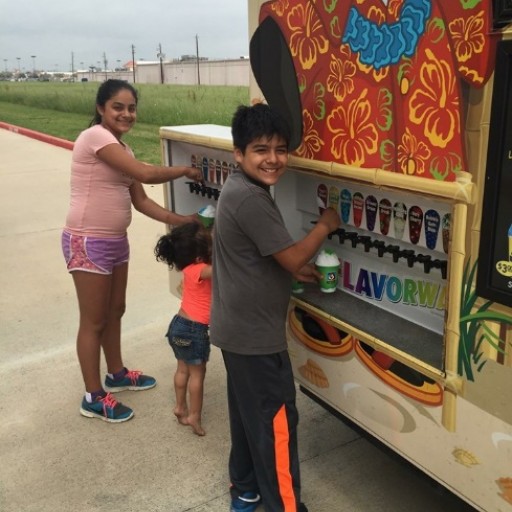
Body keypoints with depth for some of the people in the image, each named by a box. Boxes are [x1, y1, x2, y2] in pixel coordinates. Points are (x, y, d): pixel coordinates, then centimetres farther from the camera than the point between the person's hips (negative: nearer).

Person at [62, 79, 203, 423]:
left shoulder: (122, 149, 11)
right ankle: (93, 397, 18)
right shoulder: (95, 137, -17)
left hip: (116, 240, 9)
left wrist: (175, 219, -3)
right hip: (88, 242, -9)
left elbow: (140, 200, 9)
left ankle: (117, 374, 41)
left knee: (115, 311, 21)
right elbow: (146, 173, -25)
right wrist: (186, 171, -10)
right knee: (94, 321, 2)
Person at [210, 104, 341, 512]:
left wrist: (297, 272, 10)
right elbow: (293, 257, -19)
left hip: (239, 327, 10)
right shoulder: (250, 198, -24)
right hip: (255, 333, -10)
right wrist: (325, 225, -3)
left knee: (248, 415, 22)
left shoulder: (240, 190, 8)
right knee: (276, 421, 4)